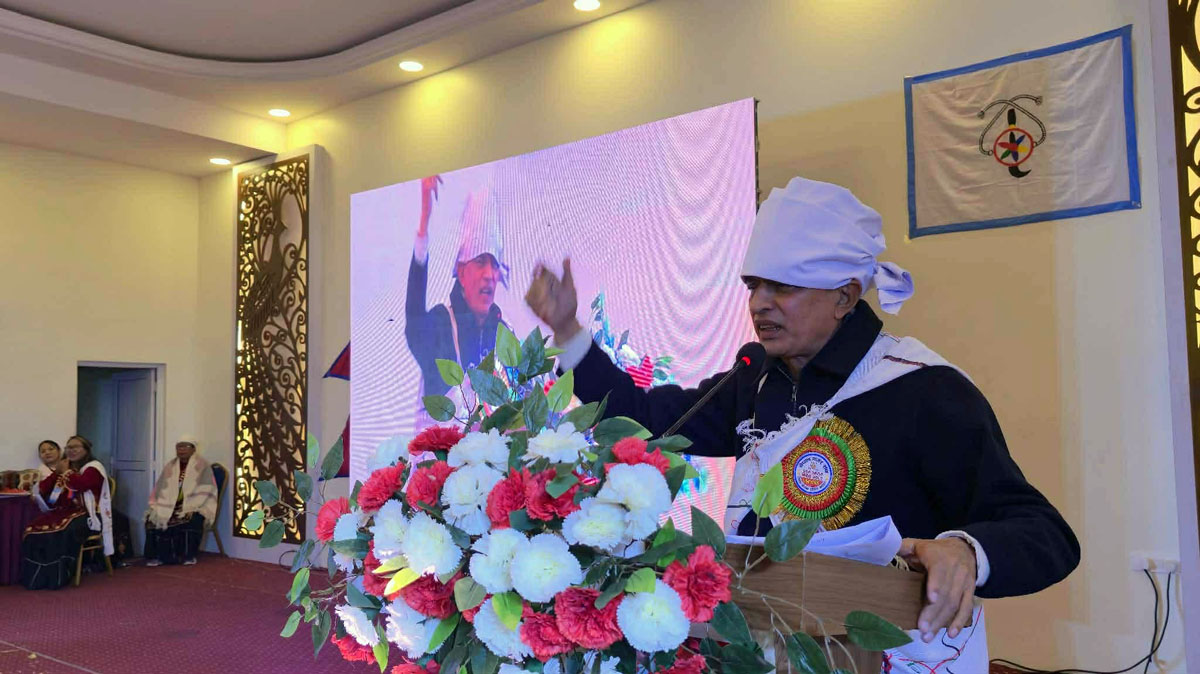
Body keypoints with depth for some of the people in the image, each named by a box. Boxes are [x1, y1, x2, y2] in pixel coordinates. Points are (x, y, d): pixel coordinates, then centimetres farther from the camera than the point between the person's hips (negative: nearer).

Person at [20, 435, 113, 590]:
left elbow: (81, 484, -21)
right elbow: (43, 490, 17)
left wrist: (66, 472, -4)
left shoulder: (93, 467, -1)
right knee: (34, 528, -19)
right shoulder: (64, 468, 22)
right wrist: (57, 473, 3)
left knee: (61, 532, -34)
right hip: (64, 511, 7)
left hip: (86, 514, -7)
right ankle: (35, 576, -13)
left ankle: (57, 577, -24)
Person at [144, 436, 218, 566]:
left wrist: (192, 509, -22)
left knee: (191, 519, -34)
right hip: (171, 507, 5)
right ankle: (156, 555, -10)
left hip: (193, 507, -5)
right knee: (153, 519, -19)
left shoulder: (202, 466, -3)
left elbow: (207, 492, -11)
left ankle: (189, 555, -17)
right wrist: (156, 508, -4)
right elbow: (161, 490, 12)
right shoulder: (170, 466, 13)